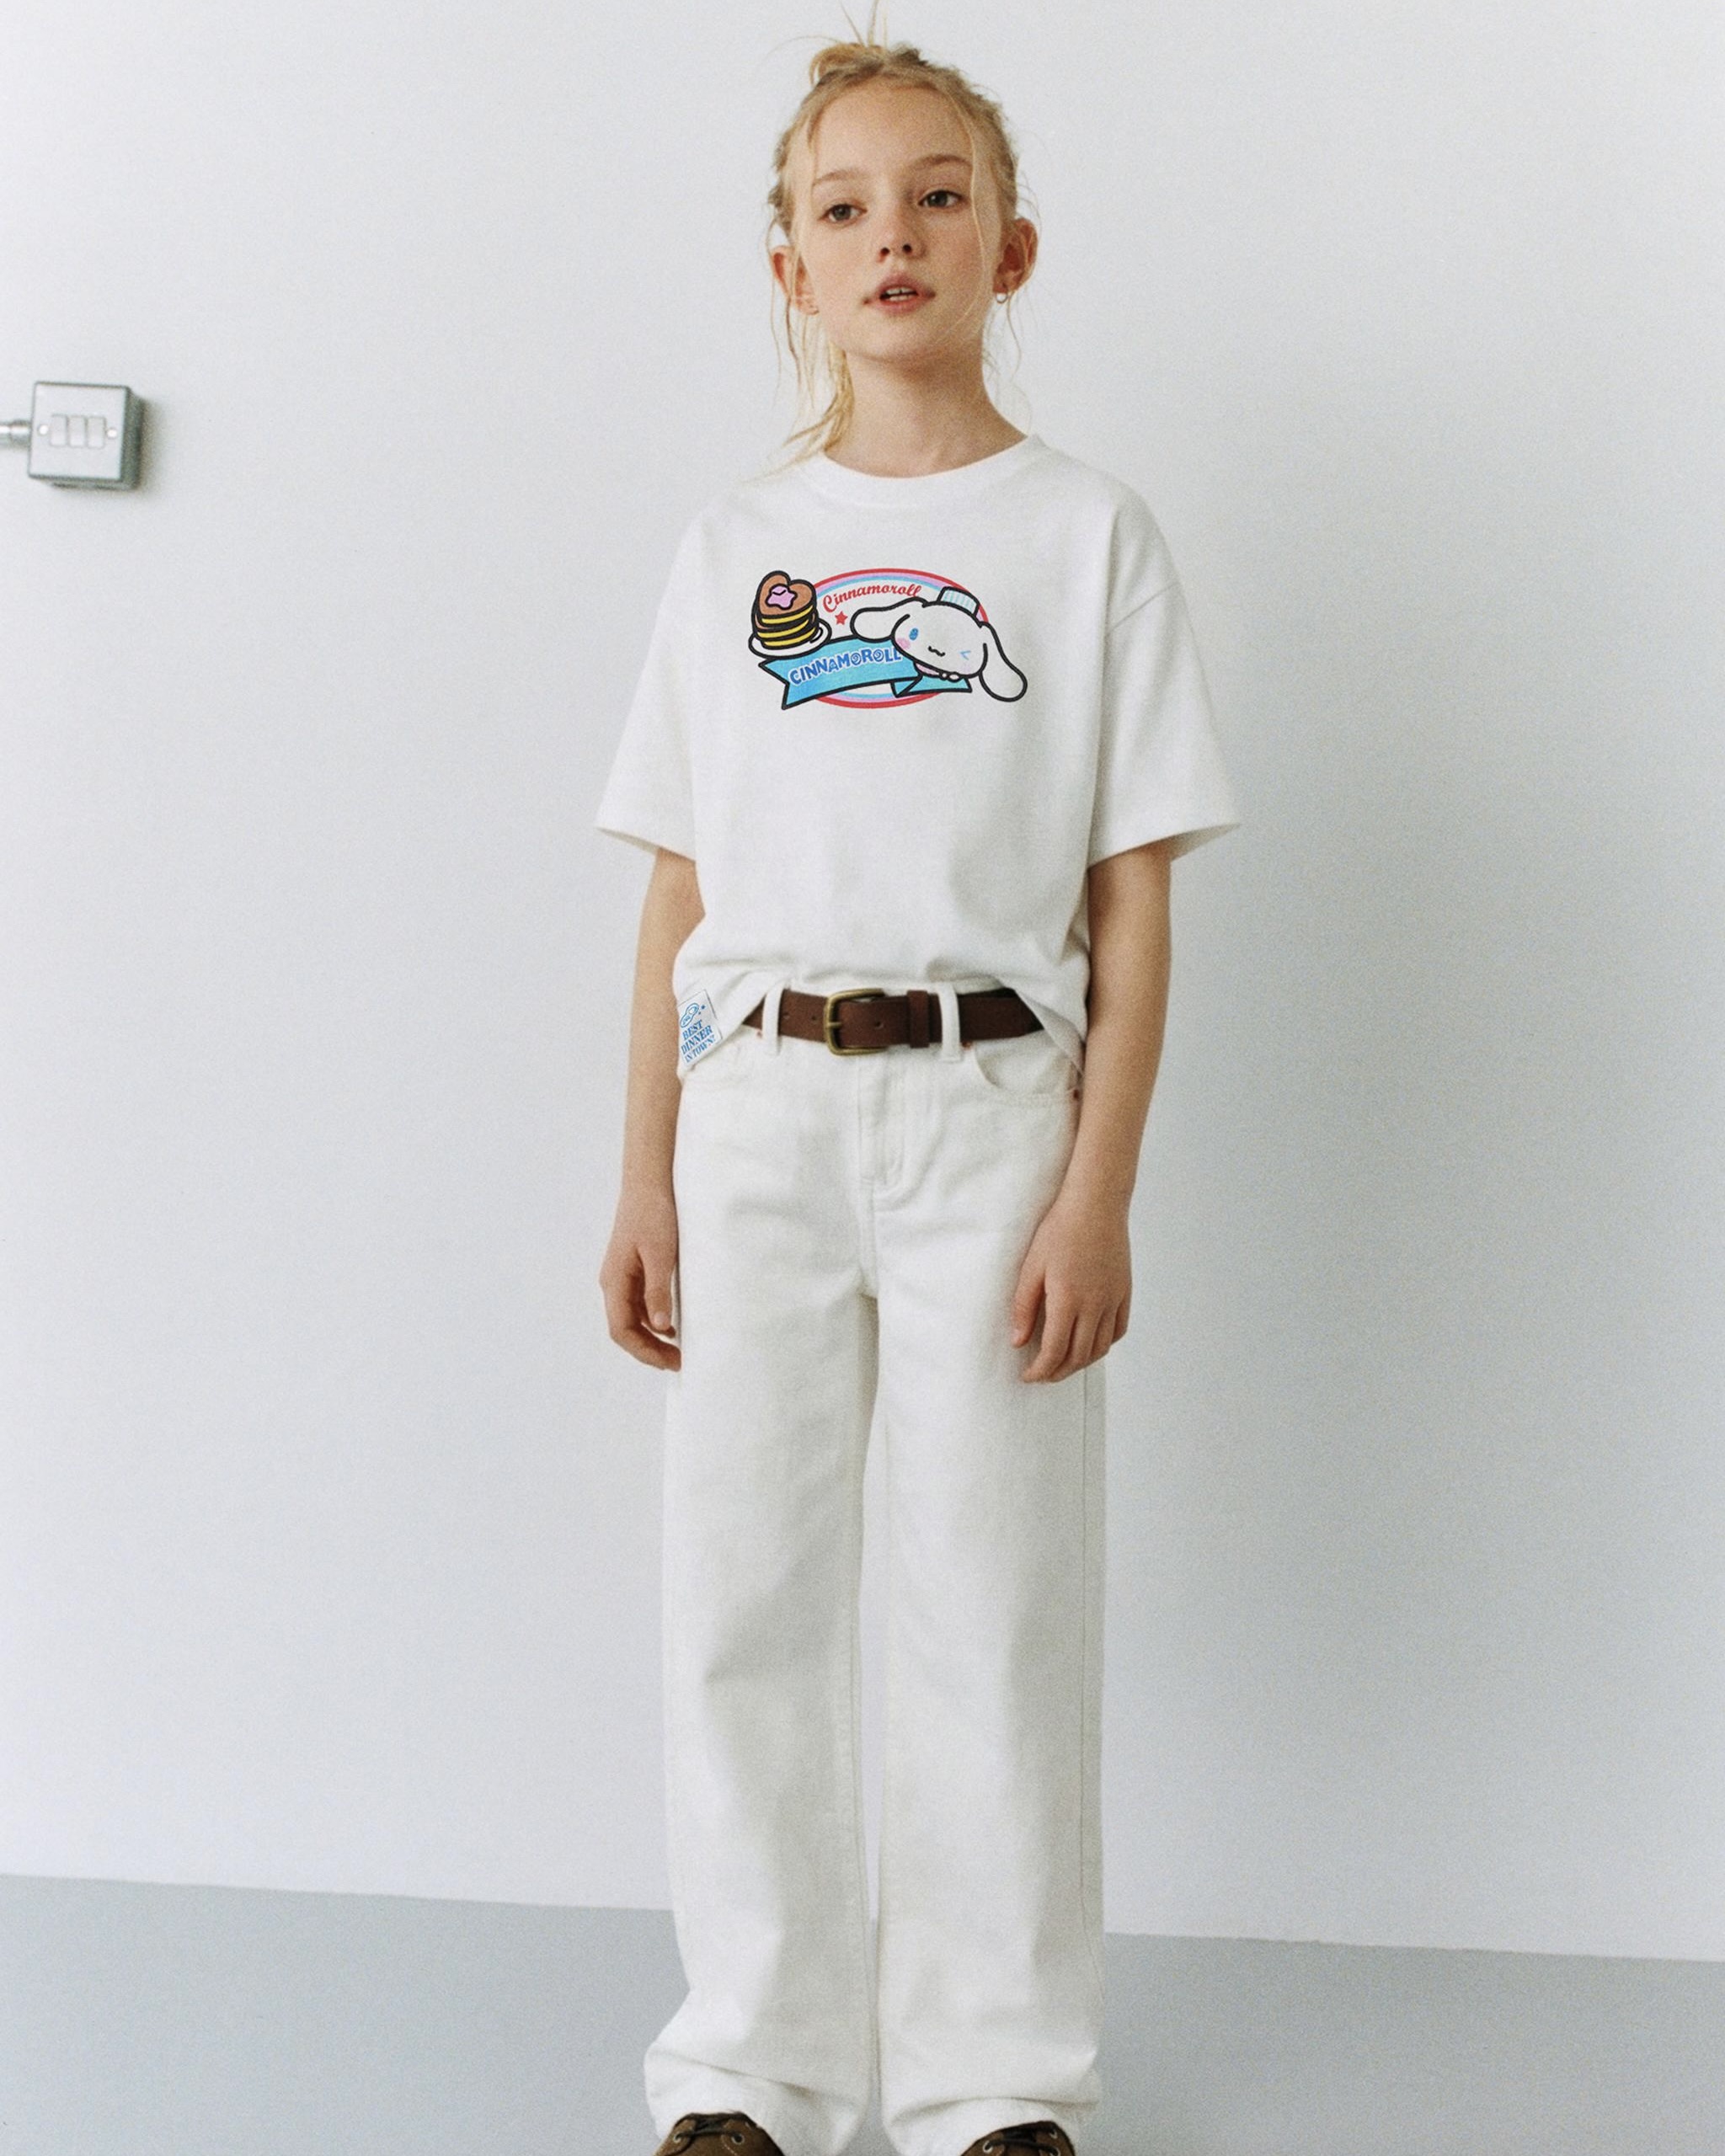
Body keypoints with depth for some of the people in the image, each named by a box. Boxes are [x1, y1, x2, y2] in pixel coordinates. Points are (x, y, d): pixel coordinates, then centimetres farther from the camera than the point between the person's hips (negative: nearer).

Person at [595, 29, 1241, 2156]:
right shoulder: (732, 547, 10)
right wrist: (644, 1184, 5)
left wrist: (1098, 1192, -8)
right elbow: (679, 891, 10)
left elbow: (1132, 901, -1)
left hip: (990, 1106, -2)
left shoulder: (1088, 535, 4)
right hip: (755, 1109, 3)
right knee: (741, 1596, 6)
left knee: (994, 1601, 3)